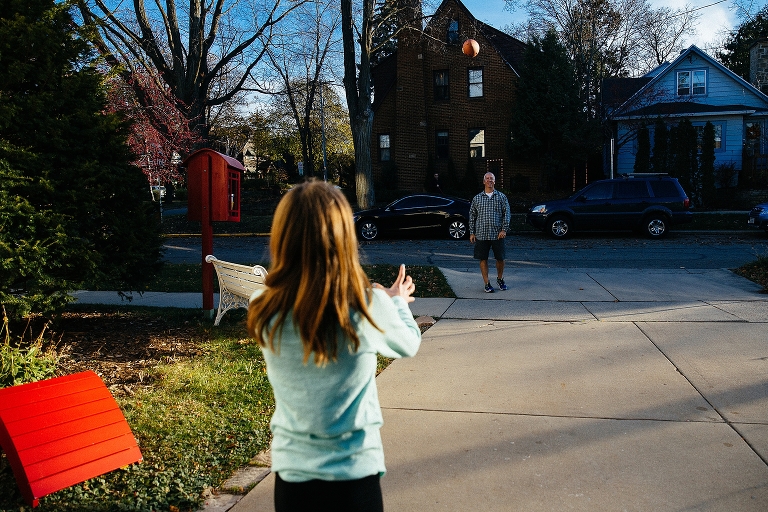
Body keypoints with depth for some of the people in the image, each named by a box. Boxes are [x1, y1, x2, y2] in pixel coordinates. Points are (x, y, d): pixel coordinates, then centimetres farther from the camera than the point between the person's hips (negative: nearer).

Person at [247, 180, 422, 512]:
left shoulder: (263, 312, -13)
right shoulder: (369, 306, -19)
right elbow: (409, 345, 2)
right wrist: (397, 302, 21)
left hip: (291, 472, 2)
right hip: (353, 472, -2)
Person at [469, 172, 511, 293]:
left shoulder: (501, 197, 6)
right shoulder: (477, 198, 8)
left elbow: (507, 214, 3)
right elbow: (472, 216, 10)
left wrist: (504, 229, -8)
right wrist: (472, 232, 4)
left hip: (497, 234, 0)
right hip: (481, 235, 1)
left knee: (500, 258, 7)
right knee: (483, 259, 2)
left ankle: (500, 279, 31)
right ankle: (487, 283, 13)